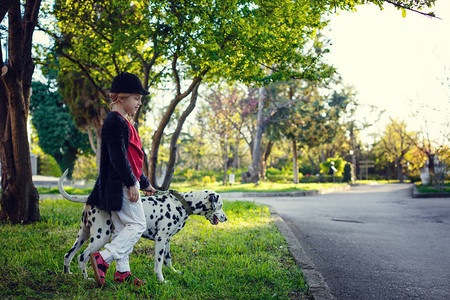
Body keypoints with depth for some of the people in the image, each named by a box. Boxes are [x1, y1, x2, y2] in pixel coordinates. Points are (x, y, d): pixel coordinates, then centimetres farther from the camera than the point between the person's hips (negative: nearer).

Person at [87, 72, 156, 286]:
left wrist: (144, 183, 26)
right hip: (120, 185, -10)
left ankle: (122, 272, 16)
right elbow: (118, 156, -20)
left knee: (122, 229, 11)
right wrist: (131, 184, -21)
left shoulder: (123, 122, 20)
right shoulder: (115, 121, -13)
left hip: (123, 185, 10)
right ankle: (102, 258, -10)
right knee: (137, 224, -9)